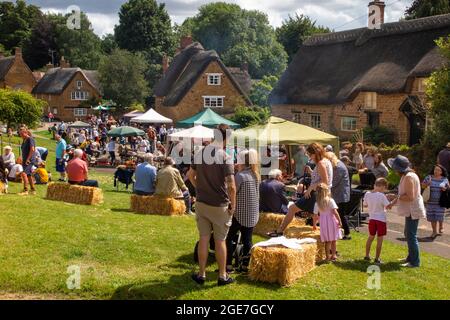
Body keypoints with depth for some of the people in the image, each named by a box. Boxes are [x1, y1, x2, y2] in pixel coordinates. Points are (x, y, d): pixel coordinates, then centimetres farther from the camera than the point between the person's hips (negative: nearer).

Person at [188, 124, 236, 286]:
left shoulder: (199, 154, 2)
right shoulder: (225, 157, -17)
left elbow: (190, 175, 14)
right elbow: (231, 186, -20)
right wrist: (233, 205, -8)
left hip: (201, 203, 4)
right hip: (219, 205, -4)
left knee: (204, 239, 12)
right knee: (220, 240, 8)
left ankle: (201, 274, 19)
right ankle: (222, 276, 19)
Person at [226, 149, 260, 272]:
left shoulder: (240, 175, -15)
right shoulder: (255, 175, 8)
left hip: (240, 213, -7)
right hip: (253, 214, 7)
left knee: (230, 237, 3)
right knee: (247, 239, 10)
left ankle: (228, 264, 2)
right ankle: (246, 265, 12)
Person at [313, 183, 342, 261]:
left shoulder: (317, 203, -1)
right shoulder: (330, 201, -10)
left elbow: (315, 215, 4)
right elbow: (335, 212, -16)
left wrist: (314, 224, 16)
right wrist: (339, 221, -11)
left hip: (323, 223, 2)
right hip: (332, 221, -2)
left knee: (327, 241, 11)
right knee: (333, 240, 13)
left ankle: (328, 257, 15)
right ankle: (333, 255, 22)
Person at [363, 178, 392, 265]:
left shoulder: (367, 194, -2)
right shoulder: (382, 196, -18)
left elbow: (365, 205, 10)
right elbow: (388, 206, -17)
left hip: (371, 219, 5)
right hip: (381, 219, -5)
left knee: (370, 237, 20)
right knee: (379, 239, 3)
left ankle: (367, 256, 27)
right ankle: (377, 259, 6)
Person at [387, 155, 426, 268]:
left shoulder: (409, 177, -22)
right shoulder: (406, 176, 11)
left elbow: (410, 197, -26)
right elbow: (404, 194, 21)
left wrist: (396, 197, -16)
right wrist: (393, 202, 20)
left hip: (413, 210, -11)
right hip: (410, 210, 11)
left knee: (411, 235, -6)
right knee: (408, 234, 20)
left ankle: (415, 262, 1)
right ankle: (411, 257, 32)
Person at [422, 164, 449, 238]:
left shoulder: (445, 179, 2)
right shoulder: (429, 177, 2)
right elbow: (422, 185, 6)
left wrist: (445, 189, -12)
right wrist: (427, 184, -14)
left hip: (440, 202, -1)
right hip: (430, 202, 1)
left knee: (439, 216, -3)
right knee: (432, 217, 3)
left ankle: (441, 227, 28)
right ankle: (434, 232, 16)